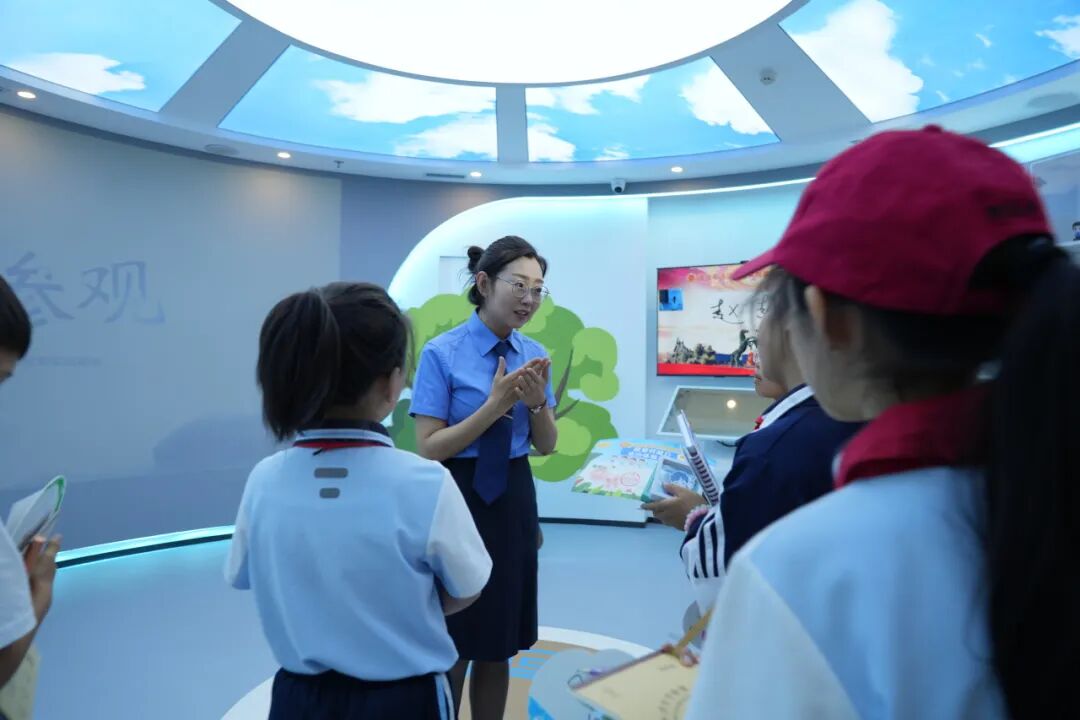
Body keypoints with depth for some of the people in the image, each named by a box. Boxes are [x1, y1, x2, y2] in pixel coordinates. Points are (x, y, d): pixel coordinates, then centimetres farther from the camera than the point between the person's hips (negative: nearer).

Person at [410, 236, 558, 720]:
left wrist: (537, 401, -15)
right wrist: (495, 404, -23)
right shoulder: (442, 353, -13)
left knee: (499, 646, 18)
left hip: (514, 499, 5)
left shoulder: (533, 354, 2)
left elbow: (546, 446, 5)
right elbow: (428, 448, -15)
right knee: (451, 648, 12)